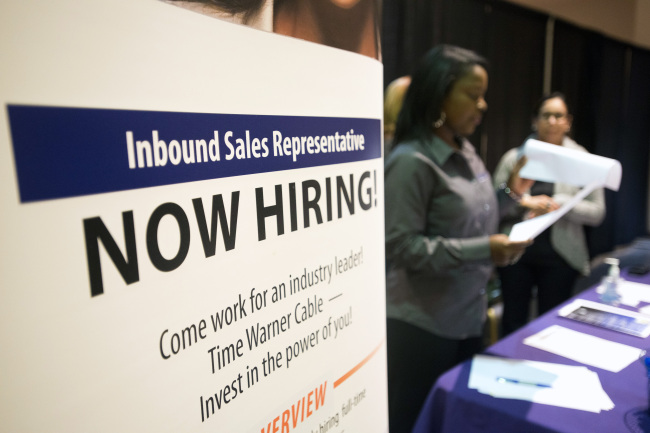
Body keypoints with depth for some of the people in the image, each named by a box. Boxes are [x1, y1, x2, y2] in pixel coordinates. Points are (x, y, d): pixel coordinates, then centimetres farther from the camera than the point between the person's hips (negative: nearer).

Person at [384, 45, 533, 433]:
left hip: (468, 316, 8)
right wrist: (483, 251, -25)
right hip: (421, 325, -8)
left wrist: (511, 194, 4)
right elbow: (401, 246, -23)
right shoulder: (411, 161, -19)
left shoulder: (466, 152, 6)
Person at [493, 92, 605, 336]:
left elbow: (597, 212, -1)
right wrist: (525, 202, -18)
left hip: (559, 255, 0)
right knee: (513, 321, 9)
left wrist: (558, 204, -16)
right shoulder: (514, 157, 4)